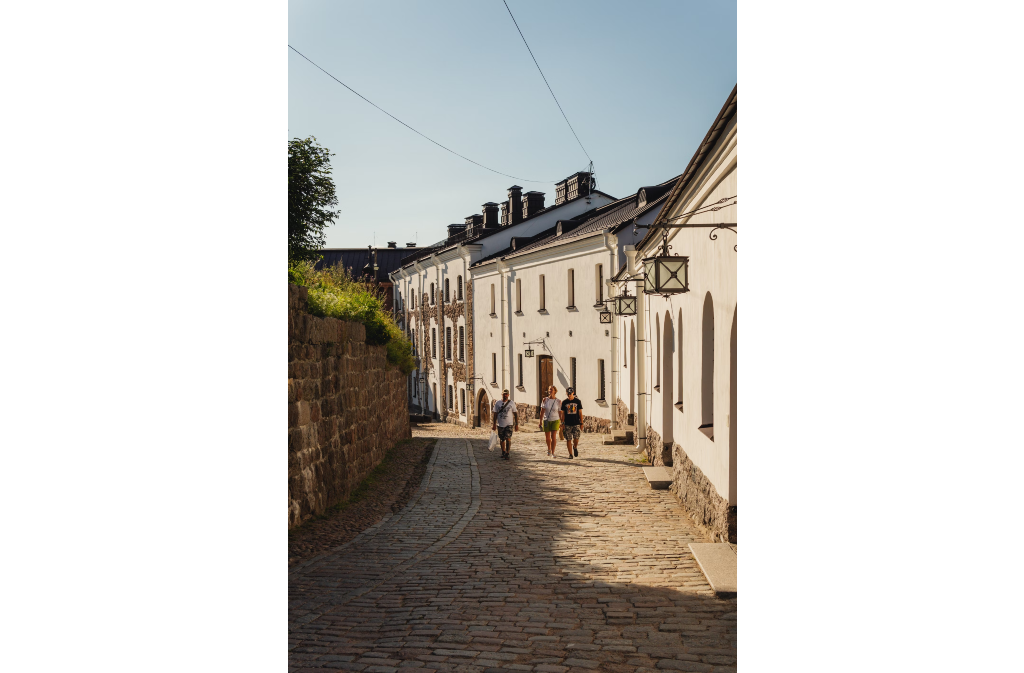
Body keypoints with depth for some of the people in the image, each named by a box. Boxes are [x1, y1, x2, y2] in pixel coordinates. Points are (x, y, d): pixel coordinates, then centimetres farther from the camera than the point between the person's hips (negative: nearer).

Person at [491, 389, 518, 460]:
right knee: (502, 439, 11)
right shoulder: (497, 403, 4)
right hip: (500, 424, 2)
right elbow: (495, 414, 7)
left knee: (508, 438, -13)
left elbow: (515, 414, 3)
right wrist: (494, 424, 2)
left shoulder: (512, 403, 1)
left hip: (509, 424, -2)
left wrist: (516, 424, -1)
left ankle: (507, 454, -12)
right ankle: (503, 453, 27)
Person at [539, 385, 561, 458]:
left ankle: (552, 453, -3)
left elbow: (560, 413, 0)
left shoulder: (558, 401, -4)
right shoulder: (545, 400, -2)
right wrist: (540, 421, -1)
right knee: (547, 437, 11)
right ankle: (549, 450, 37)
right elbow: (542, 411, 1)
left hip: (555, 420, -2)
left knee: (553, 437, -11)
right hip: (546, 420, 2)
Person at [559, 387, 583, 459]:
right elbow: (562, 413, 6)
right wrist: (562, 423, -1)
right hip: (567, 424, 1)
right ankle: (570, 454, 8)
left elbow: (580, 413, 5)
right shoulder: (564, 402, 4)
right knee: (568, 439, -1)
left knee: (576, 438, -8)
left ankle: (575, 447, 23)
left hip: (576, 423, 0)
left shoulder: (578, 401, 3)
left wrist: (581, 423, 1)